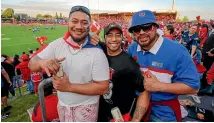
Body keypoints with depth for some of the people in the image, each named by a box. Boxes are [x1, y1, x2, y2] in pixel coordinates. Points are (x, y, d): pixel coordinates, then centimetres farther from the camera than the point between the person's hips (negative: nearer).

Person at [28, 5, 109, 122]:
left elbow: (103, 87, -20)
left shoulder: (97, 53, -21)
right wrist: (42, 62, -29)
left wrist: (69, 87, -25)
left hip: (85, 108, -3)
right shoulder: (57, 44, -9)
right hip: (62, 104, 4)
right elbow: (32, 64, -5)